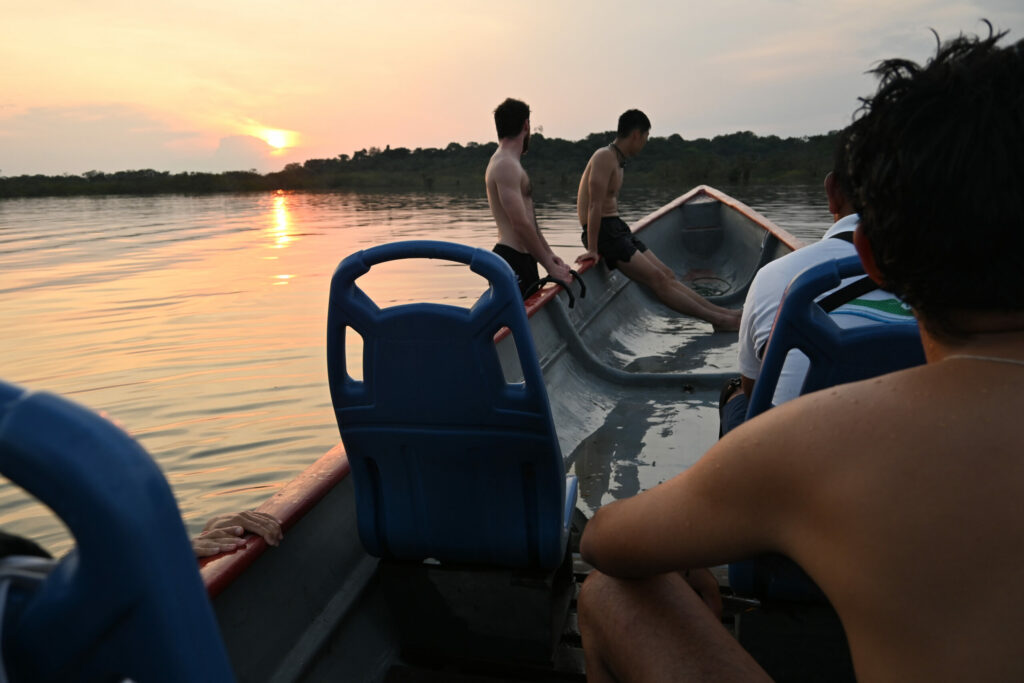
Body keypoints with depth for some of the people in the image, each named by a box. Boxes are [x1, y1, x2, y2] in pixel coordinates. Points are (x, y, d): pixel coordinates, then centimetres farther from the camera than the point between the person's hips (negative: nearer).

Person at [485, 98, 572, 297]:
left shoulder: (510, 163, 20)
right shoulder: (506, 165, -14)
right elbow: (520, 224, -20)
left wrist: (548, 253, 20)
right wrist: (549, 266, -14)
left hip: (521, 257, 10)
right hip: (511, 260, -10)